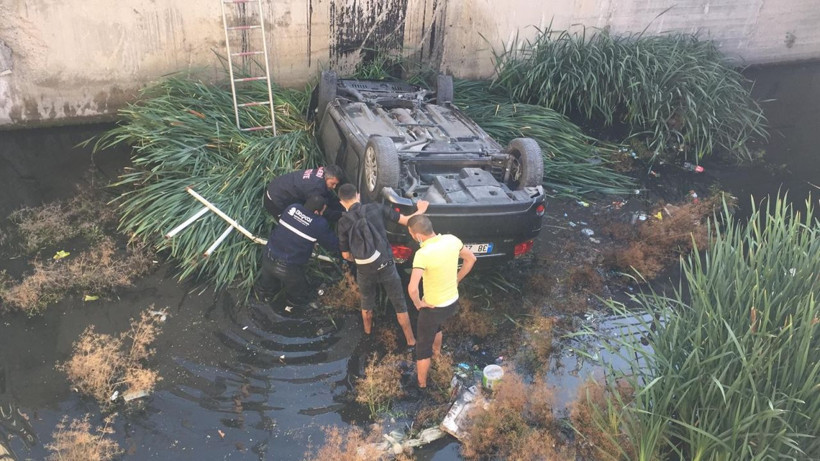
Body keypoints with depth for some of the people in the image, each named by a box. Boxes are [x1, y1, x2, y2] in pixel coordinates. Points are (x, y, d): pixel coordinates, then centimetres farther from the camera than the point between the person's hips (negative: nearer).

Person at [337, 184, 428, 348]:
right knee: (399, 304, 16)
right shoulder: (377, 208, -5)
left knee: (367, 303, 29)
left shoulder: (343, 222, -4)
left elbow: (346, 255, 4)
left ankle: (368, 332, 50)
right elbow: (406, 221, -1)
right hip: (386, 266, -1)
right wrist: (420, 211, 18)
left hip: (364, 271, 1)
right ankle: (411, 340, 26)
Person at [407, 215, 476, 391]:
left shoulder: (423, 254, -32)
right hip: (453, 302, 7)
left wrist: (418, 303, -19)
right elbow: (471, 259, 6)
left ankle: (421, 384, 34)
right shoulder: (452, 240, -11)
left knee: (423, 346, 16)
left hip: (433, 307, -7)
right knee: (435, 326, 38)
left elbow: (412, 288, -39)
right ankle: (437, 353, 62)